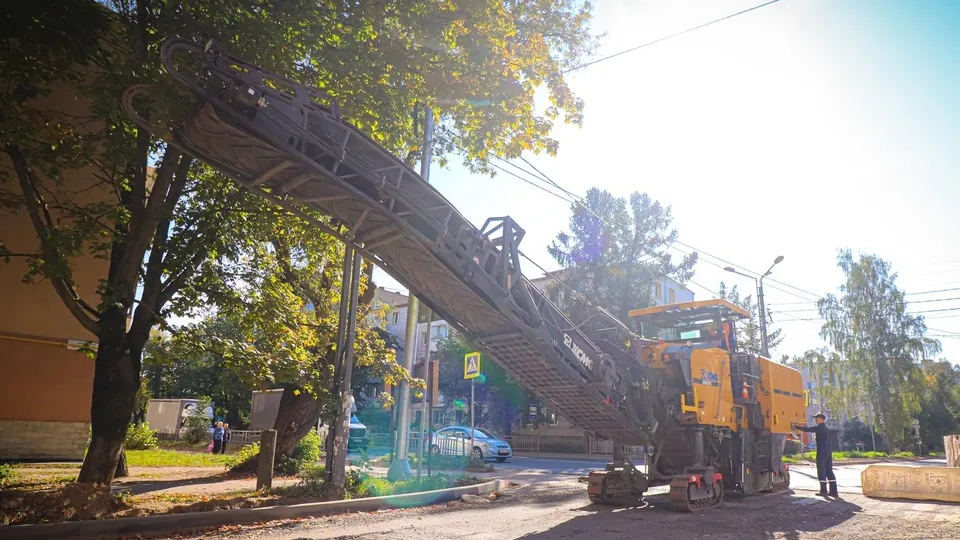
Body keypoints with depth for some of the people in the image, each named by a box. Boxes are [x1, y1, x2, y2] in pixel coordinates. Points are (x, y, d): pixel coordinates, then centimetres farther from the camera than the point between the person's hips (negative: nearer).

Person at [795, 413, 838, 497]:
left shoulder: (819, 428, -10)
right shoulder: (826, 428, 16)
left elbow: (807, 429, -15)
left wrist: (796, 427, -10)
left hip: (822, 452, -8)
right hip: (828, 452, 8)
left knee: (821, 471, -3)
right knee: (829, 471, 8)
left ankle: (823, 490, -2)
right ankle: (833, 491, 7)